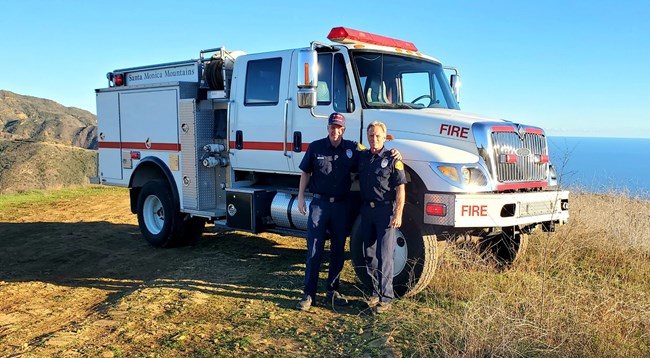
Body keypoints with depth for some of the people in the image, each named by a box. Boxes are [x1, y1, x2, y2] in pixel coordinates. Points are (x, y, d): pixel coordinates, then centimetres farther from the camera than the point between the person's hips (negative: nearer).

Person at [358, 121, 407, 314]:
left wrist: (398, 214, -16)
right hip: (367, 210, 6)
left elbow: (400, 189, -9)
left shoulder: (392, 159, -6)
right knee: (369, 254, 11)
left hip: (386, 211, -6)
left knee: (384, 255, -6)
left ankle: (385, 297, 1)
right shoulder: (362, 157, 10)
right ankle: (376, 292, 23)